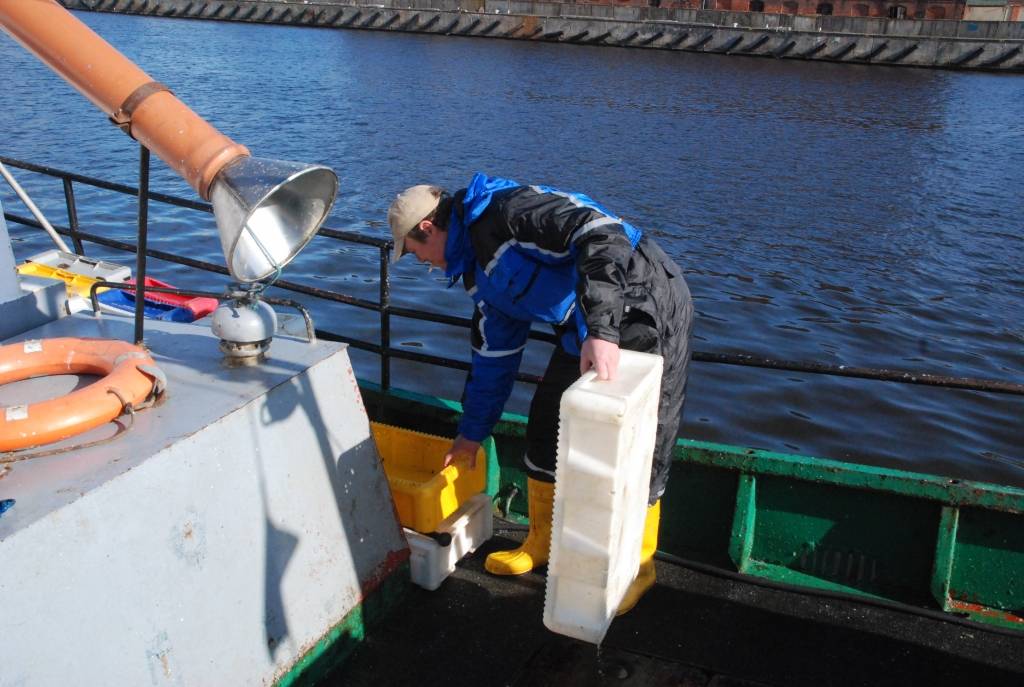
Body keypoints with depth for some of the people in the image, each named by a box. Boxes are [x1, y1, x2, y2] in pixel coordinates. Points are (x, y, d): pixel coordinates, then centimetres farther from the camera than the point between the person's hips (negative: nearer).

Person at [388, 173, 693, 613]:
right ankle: (542, 543, 32)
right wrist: (472, 433, 25)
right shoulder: (480, 269, 11)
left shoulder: (504, 210, -19)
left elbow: (600, 231, -32)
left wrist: (601, 328, -40)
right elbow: (494, 354, 20)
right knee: (546, 428, 13)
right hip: (587, 332, 10)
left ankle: (637, 566, 20)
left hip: (647, 309, -10)